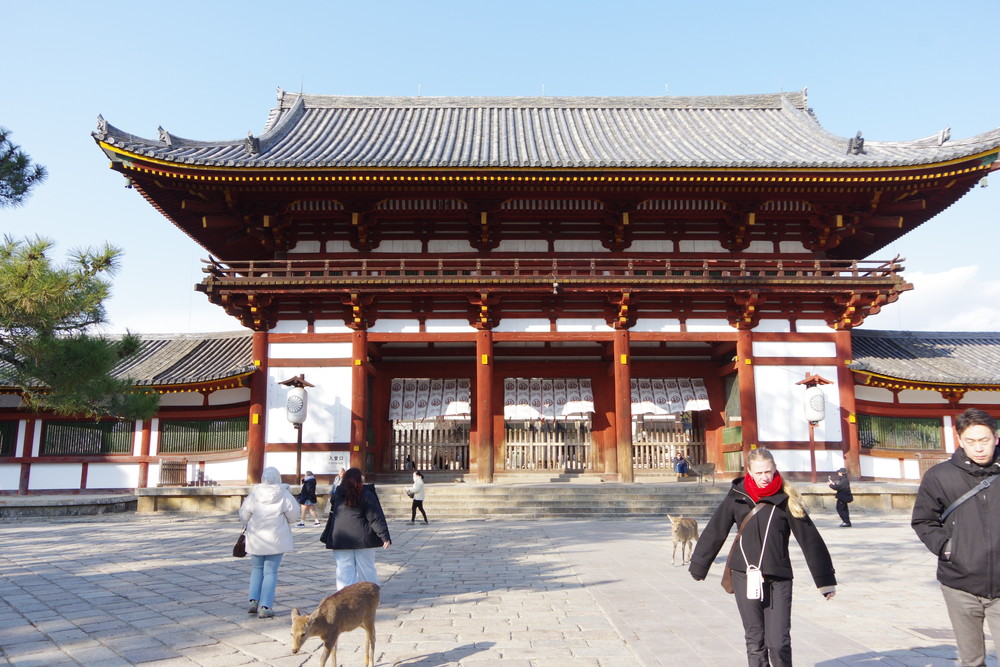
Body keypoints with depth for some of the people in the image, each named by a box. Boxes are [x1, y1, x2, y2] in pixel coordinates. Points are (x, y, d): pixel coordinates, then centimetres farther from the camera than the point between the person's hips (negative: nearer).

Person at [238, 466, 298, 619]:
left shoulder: (254, 494, -4)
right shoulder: (284, 494, -8)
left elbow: (244, 515, 1)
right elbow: (292, 516, -5)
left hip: (256, 538, 2)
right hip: (276, 538, -2)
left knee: (257, 569, 20)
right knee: (270, 572, 4)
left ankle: (253, 600, 11)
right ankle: (265, 607, 0)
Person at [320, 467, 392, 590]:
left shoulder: (337, 495, 5)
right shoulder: (366, 494, -5)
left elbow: (332, 516, 13)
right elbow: (377, 518, -8)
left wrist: (326, 537, 23)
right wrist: (385, 537, -9)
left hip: (340, 540, 2)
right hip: (362, 539, -2)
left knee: (344, 570, 4)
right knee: (366, 569, 9)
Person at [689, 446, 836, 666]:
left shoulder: (786, 499, -2)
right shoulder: (737, 496, 1)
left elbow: (809, 539, 3)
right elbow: (714, 532, 8)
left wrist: (826, 580, 5)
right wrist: (698, 567, 14)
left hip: (778, 579, -1)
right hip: (745, 577, 1)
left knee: (779, 642, -6)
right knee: (754, 640, 6)